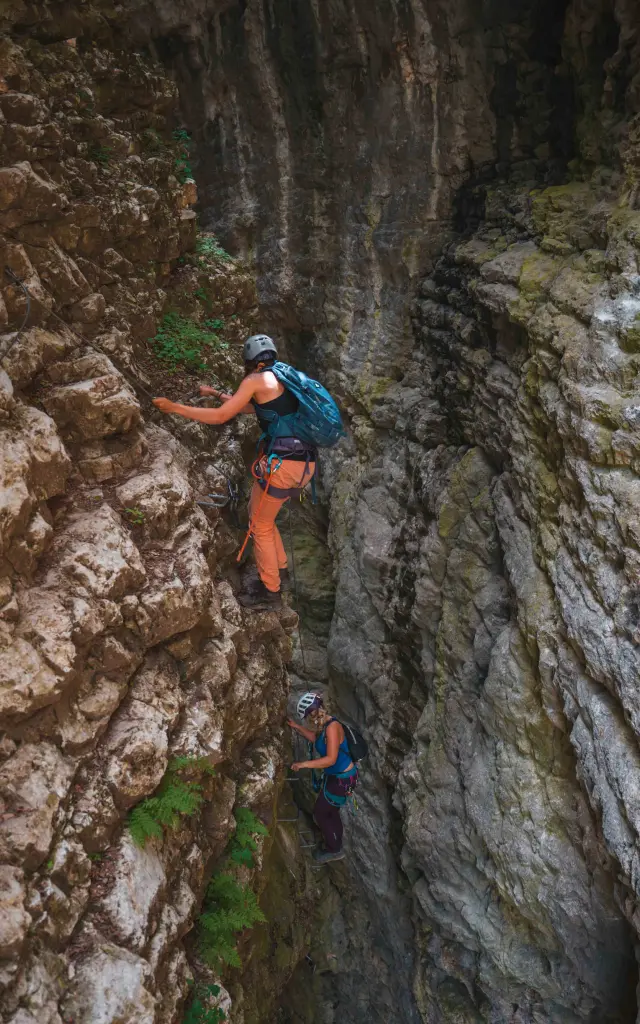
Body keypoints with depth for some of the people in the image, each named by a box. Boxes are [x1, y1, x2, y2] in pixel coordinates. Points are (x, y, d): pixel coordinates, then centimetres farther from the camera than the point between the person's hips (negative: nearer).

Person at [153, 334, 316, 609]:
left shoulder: (257, 380, -3)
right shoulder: (283, 380, 22)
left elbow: (220, 416, -3)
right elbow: (250, 407, 37)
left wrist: (174, 407, 4)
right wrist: (217, 393, 46)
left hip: (283, 464, -8)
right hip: (306, 464, 8)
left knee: (260, 525, 10)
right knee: (259, 514, 26)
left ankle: (270, 592, 20)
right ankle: (279, 569, 36)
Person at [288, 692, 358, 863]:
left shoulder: (332, 727, -30)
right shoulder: (325, 725, -1)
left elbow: (331, 759, -32)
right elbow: (316, 738, 20)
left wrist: (304, 764, -29)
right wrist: (296, 727, 11)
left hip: (342, 779, -9)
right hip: (335, 776, 9)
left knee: (320, 814, 6)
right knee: (330, 812, 24)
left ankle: (334, 850, 23)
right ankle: (336, 847, 43)